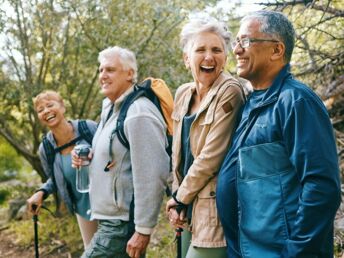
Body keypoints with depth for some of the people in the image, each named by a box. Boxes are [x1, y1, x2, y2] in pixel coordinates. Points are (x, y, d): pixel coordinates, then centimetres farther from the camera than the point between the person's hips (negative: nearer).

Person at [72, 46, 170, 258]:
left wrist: (143, 230, -21)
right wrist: (88, 158, 5)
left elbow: (152, 177, -23)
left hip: (122, 224, -9)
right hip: (110, 219, 10)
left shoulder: (138, 114, -19)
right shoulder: (110, 109, 12)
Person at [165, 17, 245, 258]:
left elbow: (211, 156, -18)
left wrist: (179, 198, -8)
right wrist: (178, 199, 3)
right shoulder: (183, 94, 7)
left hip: (214, 212, -7)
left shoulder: (229, 92, -15)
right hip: (189, 211, 7)